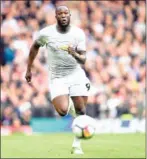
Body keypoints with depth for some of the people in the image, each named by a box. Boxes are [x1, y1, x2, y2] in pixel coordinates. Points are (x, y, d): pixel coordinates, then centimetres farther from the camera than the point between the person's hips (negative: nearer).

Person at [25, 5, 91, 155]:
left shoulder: (79, 33, -9)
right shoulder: (46, 33, -9)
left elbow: (83, 59, -10)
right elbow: (35, 47, 10)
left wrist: (75, 54, -34)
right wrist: (28, 70, 14)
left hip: (76, 74, 1)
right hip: (57, 78, -1)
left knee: (81, 111, -3)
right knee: (62, 111, -21)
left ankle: (77, 144, 15)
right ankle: (69, 104, 17)